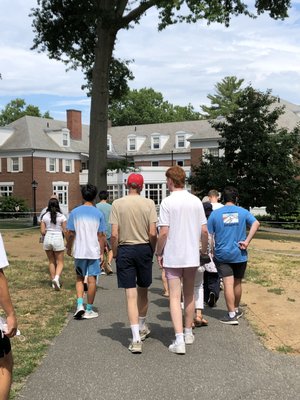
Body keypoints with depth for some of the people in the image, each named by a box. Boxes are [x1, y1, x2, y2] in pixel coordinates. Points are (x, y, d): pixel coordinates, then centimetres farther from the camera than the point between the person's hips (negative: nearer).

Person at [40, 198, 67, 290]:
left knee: (51, 262, 16)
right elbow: (65, 231, -6)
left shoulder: (45, 216, 0)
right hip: (58, 239, -3)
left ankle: (54, 282, 19)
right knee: (60, 262, 6)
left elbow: (42, 232, -2)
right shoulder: (61, 216, -6)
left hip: (47, 239, 3)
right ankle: (56, 278, -19)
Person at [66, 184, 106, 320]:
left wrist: (68, 248, 14)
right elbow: (101, 236, -2)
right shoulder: (98, 214, -3)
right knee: (92, 279, 6)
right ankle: (89, 310, 13)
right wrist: (101, 252, 6)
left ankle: (80, 305, 0)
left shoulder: (75, 212, -2)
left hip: (79, 251, 1)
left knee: (79, 279, 15)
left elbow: (70, 233, 0)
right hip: (94, 251, -1)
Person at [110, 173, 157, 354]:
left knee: (131, 295, 0)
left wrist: (115, 253, 6)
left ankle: (136, 339, -4)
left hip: (125, 250, -1)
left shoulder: (118, 204, -4)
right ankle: (142, 327, 38)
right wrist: (152, 251, 8)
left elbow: (114, 234, -7)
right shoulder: (149, 203, -4)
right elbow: (153, 233, -7)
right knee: (143, 291, 19)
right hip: (144, 249, 1)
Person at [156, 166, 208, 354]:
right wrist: (204, 249, 18)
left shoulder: (167, 202, -11)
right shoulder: (196, 201, 1)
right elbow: (204, 230, 2)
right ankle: (188, 333, 30)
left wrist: (159, 253, -1)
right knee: (190, 294, 17)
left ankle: (179, 339, -7)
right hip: (192, 255, 4)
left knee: (175, 297, 0)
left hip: (172, 256, -4)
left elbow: (164, 232, -14)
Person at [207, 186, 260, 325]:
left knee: (228, 283, -5)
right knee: (237, 282, 16)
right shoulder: (243, 212, 1)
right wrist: (247, 241, -14)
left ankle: (232, 315, -7)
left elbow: (208, 235, -3)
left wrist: (212, 250, 7)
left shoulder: (215, 214, -2)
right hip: (239, 254, 2)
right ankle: (236, 309, 32)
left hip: (222, 255, -2)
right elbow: (256, 224, -15)